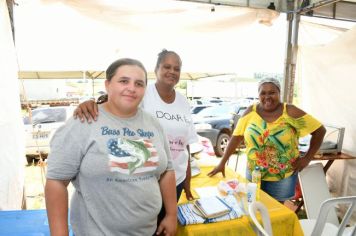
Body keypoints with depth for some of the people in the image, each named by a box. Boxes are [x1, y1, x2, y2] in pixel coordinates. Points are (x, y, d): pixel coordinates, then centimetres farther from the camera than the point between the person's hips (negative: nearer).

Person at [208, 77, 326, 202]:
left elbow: (320, 130, -4)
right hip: (253, 174, 2)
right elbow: (237, 137, -4)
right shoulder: (251, 111, -5)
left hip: (282, 177, -2)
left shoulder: (290, 112, -11)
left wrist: (307, 158, -7)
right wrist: (222, 163, -6)